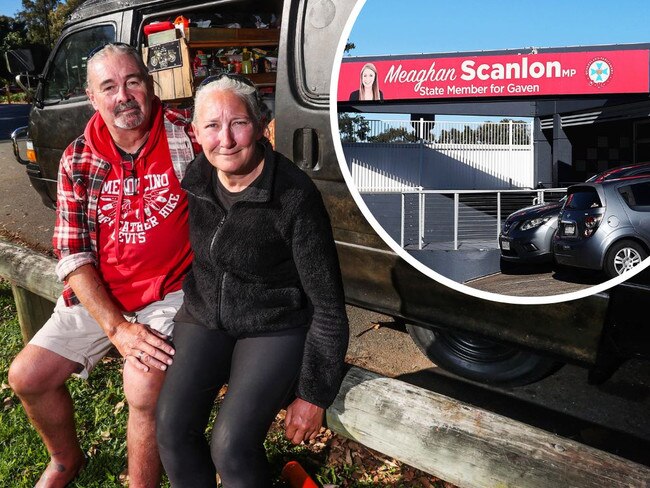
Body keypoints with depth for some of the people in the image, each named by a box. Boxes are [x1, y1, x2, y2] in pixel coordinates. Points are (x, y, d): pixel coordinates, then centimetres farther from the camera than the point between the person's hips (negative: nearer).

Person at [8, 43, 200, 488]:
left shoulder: (186, 134, -11)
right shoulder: (77, 160, -3)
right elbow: (72, 255, -7)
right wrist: (116, 327, -16)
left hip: (168, 292, -4)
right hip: (97, 295, 5)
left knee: (144, 390, -26)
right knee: (27, 377, 7)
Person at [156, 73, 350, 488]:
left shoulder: (295, 196, -22)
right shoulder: (194, 178, -6)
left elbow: (329, 306, -16)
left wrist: (313, 395, -13)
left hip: (275, 328, -4)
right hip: (204, 317, 5)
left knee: (231, 446, -19)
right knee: (172, 429, -11)